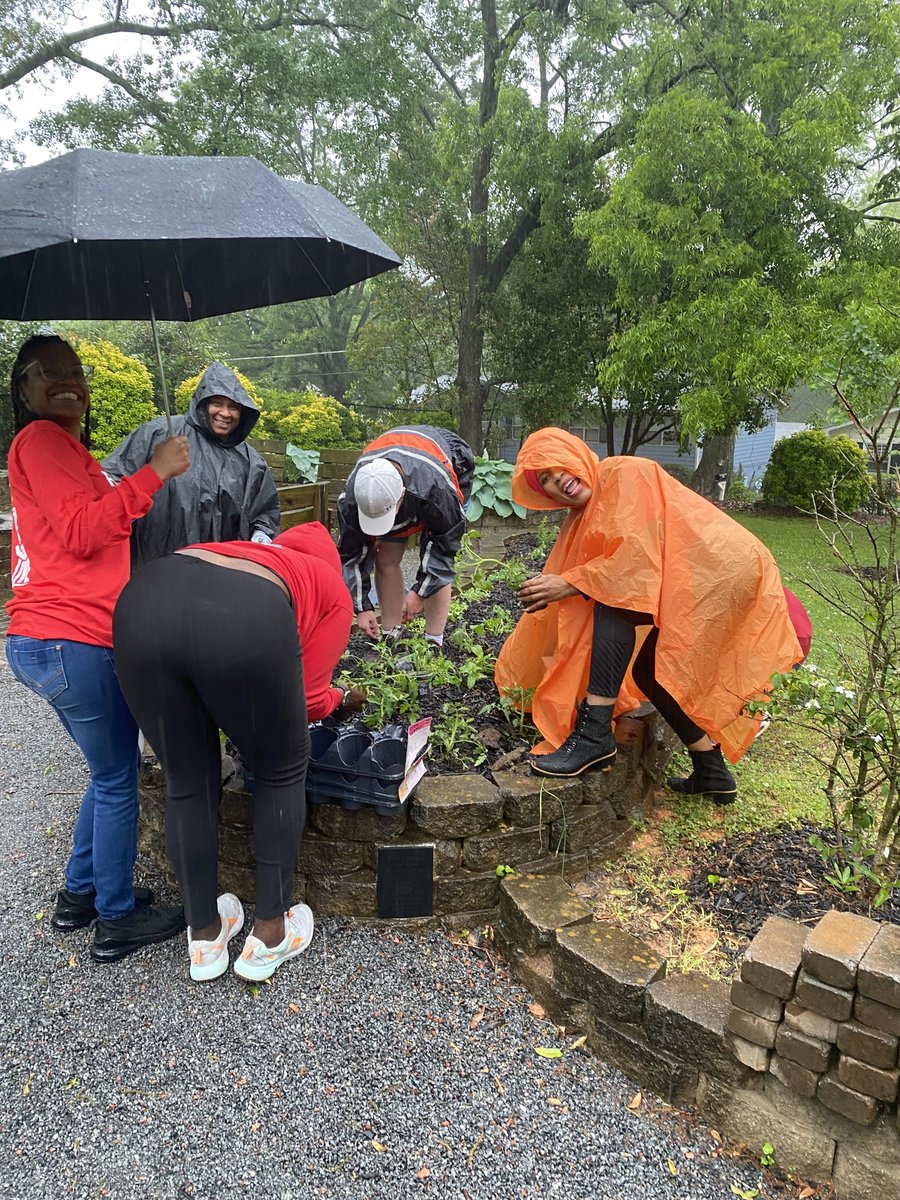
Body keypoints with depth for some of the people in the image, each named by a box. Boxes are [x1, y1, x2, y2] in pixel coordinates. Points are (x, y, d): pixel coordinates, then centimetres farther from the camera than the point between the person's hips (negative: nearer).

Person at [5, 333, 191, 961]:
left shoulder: (64, 449, 23)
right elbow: (83, 533, -20)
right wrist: (154, 473, -19)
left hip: (54, 643, 10)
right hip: (71, 643, -10)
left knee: (111, 773, 20)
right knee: (118, 779, 2)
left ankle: (79, 895, 33)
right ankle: (117, 920, 17)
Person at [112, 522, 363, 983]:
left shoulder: (253, 553, 42)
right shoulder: (333, 591, 30)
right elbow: (309, 699, 21)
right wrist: (345, 699, 41)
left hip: (143, 602, 5)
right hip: (243, 618, -4)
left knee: (187, 783, 23)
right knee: (282, 773, 22)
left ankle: (205, 938, 39)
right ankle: (270, 933, 32)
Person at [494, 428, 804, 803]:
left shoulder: (627, 473, -8)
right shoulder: (583, 518, 16)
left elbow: (639, 555, -20)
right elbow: (550, 603, 16)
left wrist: (571, 584, -14)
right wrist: (514, 669, 18)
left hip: (723, 567, -9)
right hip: (704, 578, 9)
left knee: (612, 595, -18)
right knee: (647, 670, 11)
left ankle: (595, 733, -20)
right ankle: (712, 773, 23)